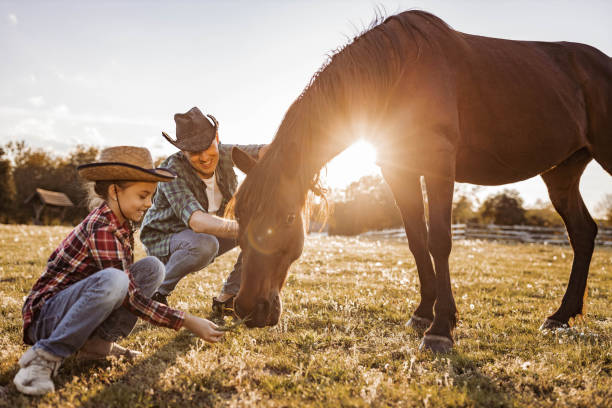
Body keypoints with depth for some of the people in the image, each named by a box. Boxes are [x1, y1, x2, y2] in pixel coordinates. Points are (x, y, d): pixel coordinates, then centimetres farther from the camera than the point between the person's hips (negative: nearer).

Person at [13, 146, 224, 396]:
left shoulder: (120, 223, 4)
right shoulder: (101, 231, -23)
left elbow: (131, 284, 15)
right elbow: (132, 299, -23)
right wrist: (187, 322, -22)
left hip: (75, 311, 8)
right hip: (46, 317, -8)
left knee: (153, 268, -6)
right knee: (112, 280, -38)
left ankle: (97, 343, -5)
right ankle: (45, 356, -21)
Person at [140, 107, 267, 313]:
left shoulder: (224, 155, -13)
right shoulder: (173, 170, -30)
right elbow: (197, 221, -44)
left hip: (206, 234, 6)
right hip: (165, 240, -6)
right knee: (205, 244, -40)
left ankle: (227, 297, -4)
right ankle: (156, 292, -12)